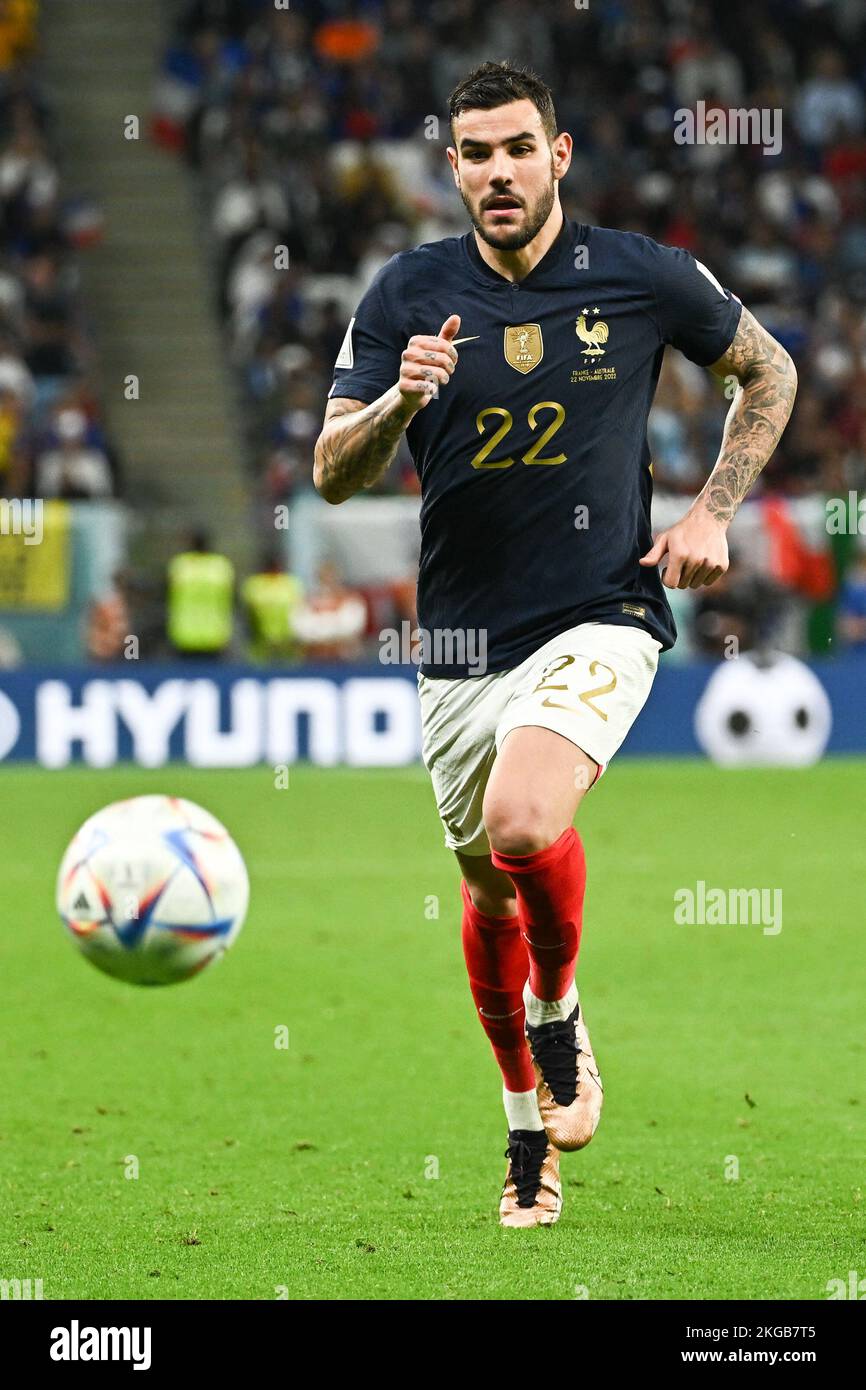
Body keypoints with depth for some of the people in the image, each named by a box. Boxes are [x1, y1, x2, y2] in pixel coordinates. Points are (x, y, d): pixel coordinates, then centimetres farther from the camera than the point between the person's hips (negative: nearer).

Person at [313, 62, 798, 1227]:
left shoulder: (644, 277, -5)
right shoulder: (409, 294, -3)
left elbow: (768, 371, 13)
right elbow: (332, 473, -5)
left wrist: (714, 510, 2)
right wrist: (401, 399, -24)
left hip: (602, 618, -3)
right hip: (463, 639, 3)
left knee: (523, 824, -29)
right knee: (489, 890, 13)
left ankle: (561, 1018, 1)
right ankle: (528, 1136, 34)